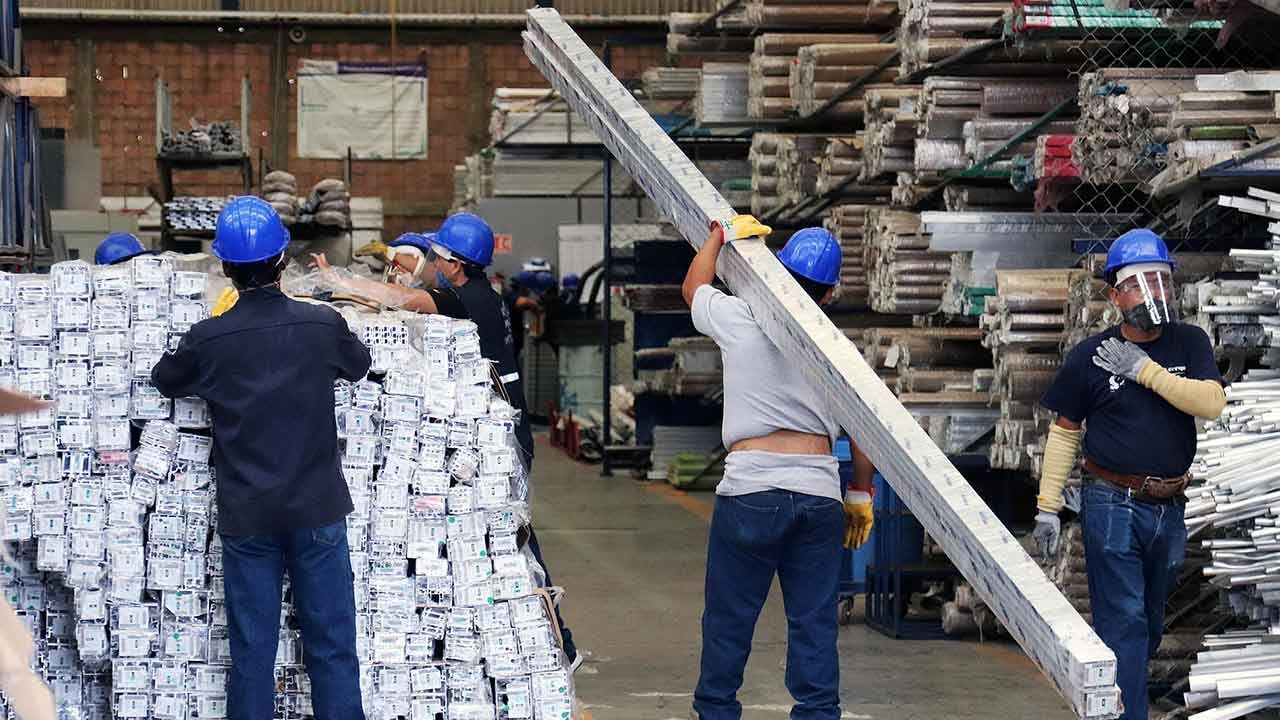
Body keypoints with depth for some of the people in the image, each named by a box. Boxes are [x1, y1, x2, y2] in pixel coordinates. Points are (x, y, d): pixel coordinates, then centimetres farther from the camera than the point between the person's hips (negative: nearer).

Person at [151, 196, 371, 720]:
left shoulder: (207, 340, -8)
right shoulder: (322, 325, -7)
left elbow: (164, 380, 13)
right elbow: (358, 364, 15)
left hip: (246, 516, 0)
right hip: (318, 509, 0)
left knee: (252, 652, 5)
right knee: (332, 647, 5)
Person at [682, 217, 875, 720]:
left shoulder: (740, 320, 0)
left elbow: (694, 285, 21)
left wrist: (723, 235, 34)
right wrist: (861, 496, 21)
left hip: (750, 489, -2)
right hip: (819, 492, 2)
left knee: (729, 617, 7)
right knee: (815, 621, 6)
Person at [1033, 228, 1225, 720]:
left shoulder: (1190, 344, 2)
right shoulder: (1091, 356, -4)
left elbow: (1212, 402, -14)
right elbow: (1064, 432, 1)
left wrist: (1146, 370, -19)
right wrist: (1047, 506, -3)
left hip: (1168, 508, 4)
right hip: (1113, 506, -4)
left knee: (1151, 619, 16)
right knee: (1123, 620, -7)